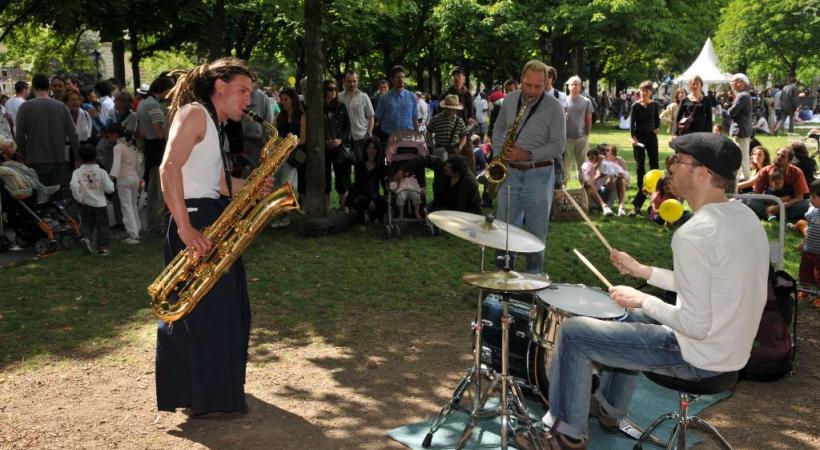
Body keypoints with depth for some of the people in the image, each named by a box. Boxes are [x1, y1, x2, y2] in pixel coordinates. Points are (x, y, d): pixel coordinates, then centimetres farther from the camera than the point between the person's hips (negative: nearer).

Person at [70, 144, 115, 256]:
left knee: (87, 224, 16)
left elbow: (74, 185, -21)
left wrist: (79, 198, -9)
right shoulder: (101, 172, -8)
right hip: (100, 204, -1)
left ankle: (86, 238, -10)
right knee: (102, 226, 9)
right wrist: (110, 181, 9)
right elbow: (110, 189, -11)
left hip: (85, 204, 1)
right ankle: (102, 247, 10)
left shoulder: (78, 172, -6)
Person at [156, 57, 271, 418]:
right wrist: (185, 228, -28)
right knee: (208, 313, -3)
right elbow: (168, 168, -23)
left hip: (215, 222, 10)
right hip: (196, 225, -10)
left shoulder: (214, 124, 19)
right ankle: (209, 401, 9)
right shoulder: (194, 113, -11)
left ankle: (221, 390, 28)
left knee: (228, 310, 15)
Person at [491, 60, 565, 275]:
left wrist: (528, 155, -20)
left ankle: (534, 275, 15)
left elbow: (558, 145, -9)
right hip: (510, 171, 4)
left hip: (539, 174, -4)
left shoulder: (554, 107, -9)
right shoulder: (509, 100, 4)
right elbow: (499, 128, 18)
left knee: (537, 230, 4)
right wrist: (497, 154, 4)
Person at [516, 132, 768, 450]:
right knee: (632, 317, 32)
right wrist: (642, 271, 11)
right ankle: (609, 407, 44)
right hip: (736, 347, 9)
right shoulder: (744, 217, 2)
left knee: (573, 332, -2)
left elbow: (696, 325, -28)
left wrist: (643, 301, -13)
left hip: (700, 358, -9)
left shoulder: (693, 234, -28)